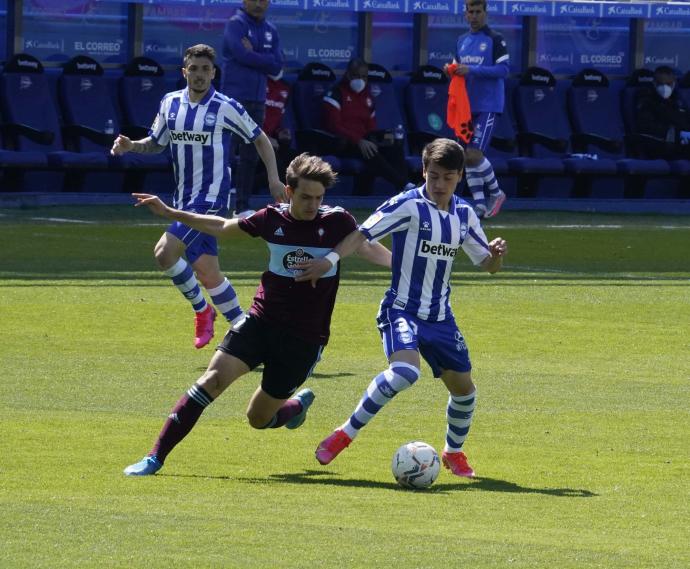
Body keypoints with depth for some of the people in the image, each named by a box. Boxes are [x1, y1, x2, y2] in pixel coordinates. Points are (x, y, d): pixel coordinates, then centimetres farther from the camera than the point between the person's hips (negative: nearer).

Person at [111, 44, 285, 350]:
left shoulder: (226, 108, -8)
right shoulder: (170, 104, 7)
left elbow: (259, 139, 4)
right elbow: (156, 142, 18)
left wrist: (274, 177, -4)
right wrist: (131, 145, -2)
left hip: (212, 197, -6)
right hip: (184, 198, 6)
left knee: (165, 252, -20)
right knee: (207, 272, 7)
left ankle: (201, 309, -1)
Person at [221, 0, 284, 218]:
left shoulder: (270, 31, 13)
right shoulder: (236, 24, -4)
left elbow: (277, 67, 4)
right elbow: (242, 55, -19)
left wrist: (252, 55, -8)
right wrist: (266, 60, -5)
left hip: (257, 100, 6)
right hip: (235, 96, -6)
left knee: (250, 156, 8)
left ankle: (243, 207, 13)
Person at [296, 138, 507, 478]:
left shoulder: (464, 215, 7)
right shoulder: (409, 205, -11)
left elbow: (487, 265, 15)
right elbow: (363, 234, -15)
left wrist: (496, 254, -9)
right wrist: (330, 259, -29)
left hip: (440, 317, 6)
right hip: (401, 310, -6)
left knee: (463, 388, 9)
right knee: (405, 371, -31)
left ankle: (454, 452, 36)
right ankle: (344, 435, -20)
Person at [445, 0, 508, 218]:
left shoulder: (495, 39, -5)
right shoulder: (462, 41, 15)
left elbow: (504, 69, -13)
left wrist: (471, 70, -20)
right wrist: (451, 70, -2)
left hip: (487, 105, -7)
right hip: (466, 104, 7)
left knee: (474, 154, -15)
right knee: (467, 156, 3)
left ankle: (496, 193, 5)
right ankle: (479, 204, 7)